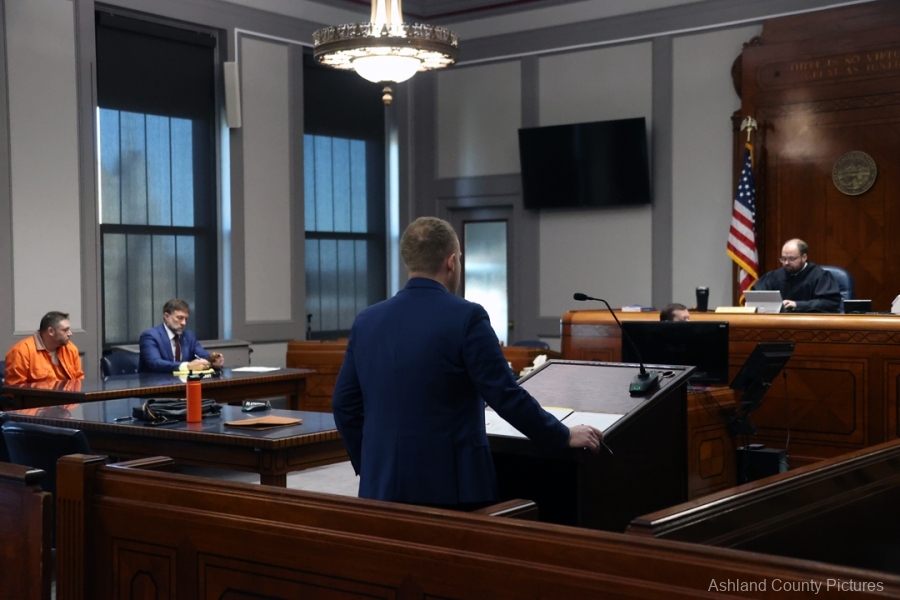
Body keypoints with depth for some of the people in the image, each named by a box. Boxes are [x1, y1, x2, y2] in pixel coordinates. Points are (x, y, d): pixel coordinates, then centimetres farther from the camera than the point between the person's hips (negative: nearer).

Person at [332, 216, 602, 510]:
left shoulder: (366, 320, 5)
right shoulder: (466, 317, -10)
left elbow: (344, 404, 9)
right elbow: (507, 397, -11)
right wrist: (564, 437, 3)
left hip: (382, 485, 5)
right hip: (450, 485, -4)